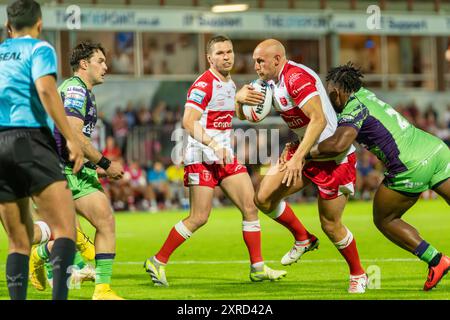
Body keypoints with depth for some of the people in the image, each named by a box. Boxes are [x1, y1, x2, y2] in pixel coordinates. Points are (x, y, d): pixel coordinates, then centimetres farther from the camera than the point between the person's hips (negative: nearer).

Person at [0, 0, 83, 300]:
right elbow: (46, 89, -13)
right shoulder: (39, 49, 5)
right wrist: (71, 138, -17)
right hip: (30, 140, -6)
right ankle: (59, 296, -30)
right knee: (65, 228, -12)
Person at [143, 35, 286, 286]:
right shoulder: (204, 85, -14)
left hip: (224, 156, 8)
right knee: (199, 218, -8)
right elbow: (189, 122, -24)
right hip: (202, 159, -8)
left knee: (251, 207, 0)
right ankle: (158, 261, 5)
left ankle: (258, 267, 6)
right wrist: (214, 146, -31)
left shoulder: (230, 84, 14)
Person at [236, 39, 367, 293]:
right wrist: (240, 98, -7)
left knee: (331, 225, -3)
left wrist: (298, 157, -34)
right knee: (264, 198, -2)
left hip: (334, 156, -9)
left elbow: (319, 119, -30)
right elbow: (246, 116, 17)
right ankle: (303, 239, 19)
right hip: (306, 150, 9)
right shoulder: (272, 82, 8)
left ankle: (358, 275, 18)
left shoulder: (296, 78, -22)